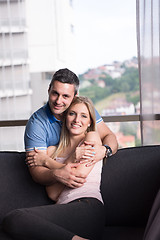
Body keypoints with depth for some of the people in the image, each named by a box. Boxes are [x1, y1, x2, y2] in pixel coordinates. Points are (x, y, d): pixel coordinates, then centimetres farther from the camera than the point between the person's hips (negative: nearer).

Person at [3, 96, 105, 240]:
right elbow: (53, 194, 11)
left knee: (15, 219, -25)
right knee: (10, 221, -25)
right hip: (63, 208, 5)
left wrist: (47, 161, 9)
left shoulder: (92, 137, 12)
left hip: (87, 207, -5)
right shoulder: (54, 150, 24)